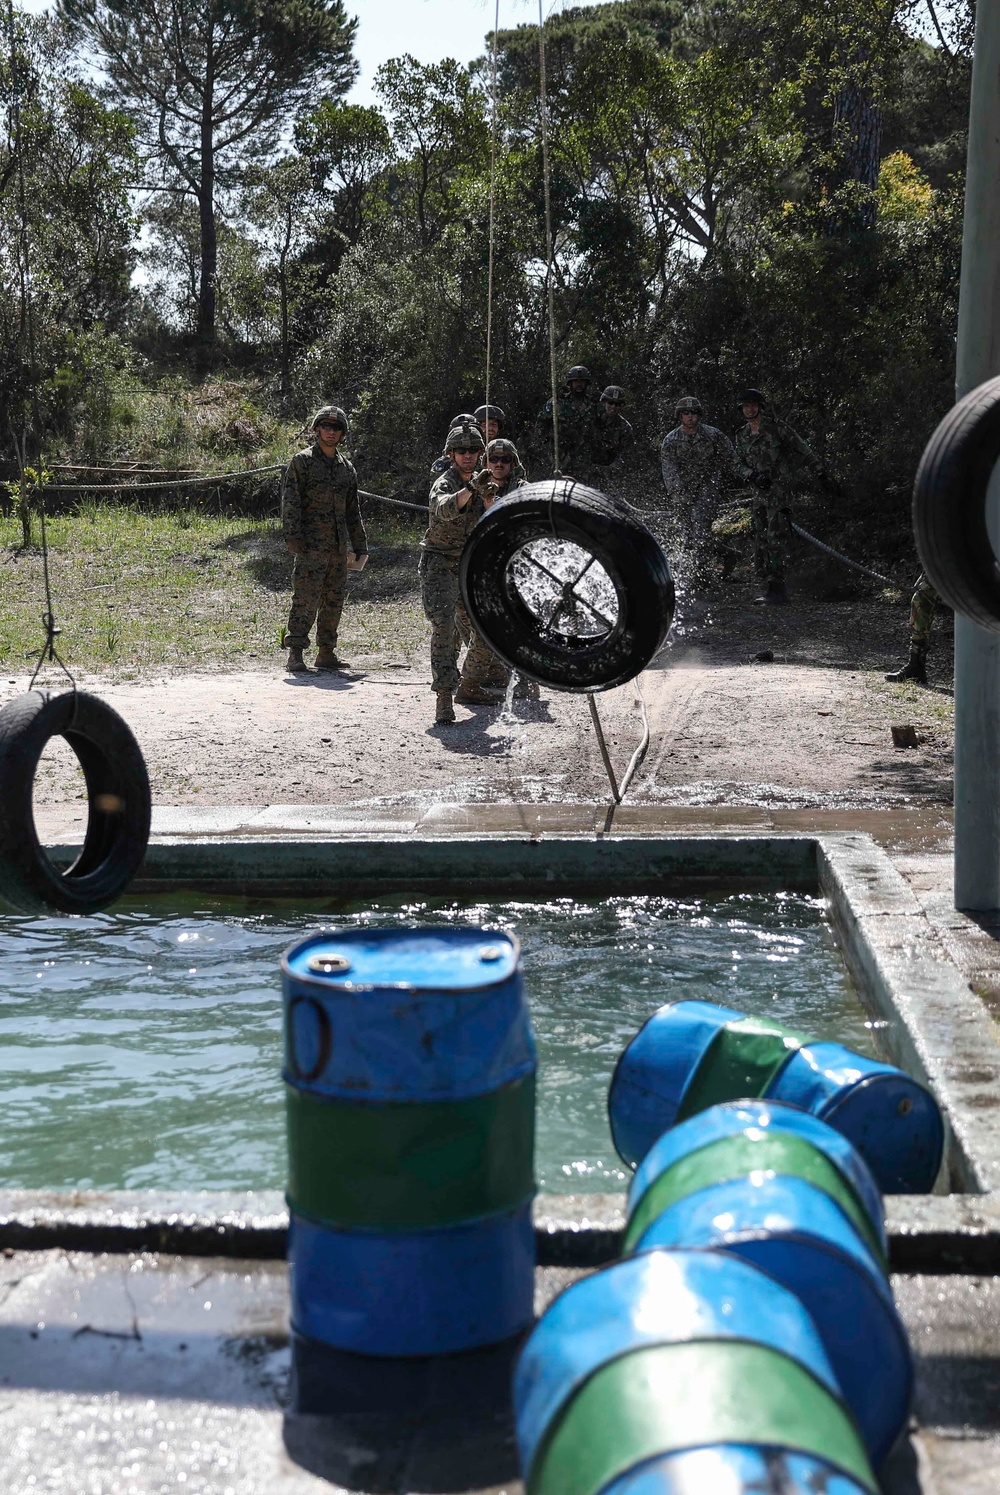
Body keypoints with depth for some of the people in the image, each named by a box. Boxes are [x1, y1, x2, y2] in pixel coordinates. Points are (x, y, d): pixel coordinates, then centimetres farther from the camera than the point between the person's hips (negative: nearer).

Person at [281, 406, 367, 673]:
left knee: (334, 601, 9)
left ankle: (327, 653, 16)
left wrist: (360, 546, 17)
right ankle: (295, 653, -12)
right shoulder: (302, 461, 0)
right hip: (311, 545, -6)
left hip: (338, 547, 6)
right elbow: (290, 501, -7)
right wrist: (292, 538, -17)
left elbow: (353, 511, 22)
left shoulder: (346, 467, 18)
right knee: (306, 598, -12)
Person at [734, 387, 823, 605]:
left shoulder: (777, 427, -5)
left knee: (776, 538, -16)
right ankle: (769, 584, 11)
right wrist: (753, 476, -11)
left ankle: (776, 589, -19)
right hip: (761, 492, 7)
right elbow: (739, 464, 10)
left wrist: (821, 475, -2)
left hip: (781, 487, -7)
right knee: (760, 541, 5)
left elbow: (803, 450, -1)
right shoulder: (742, 435, 12)